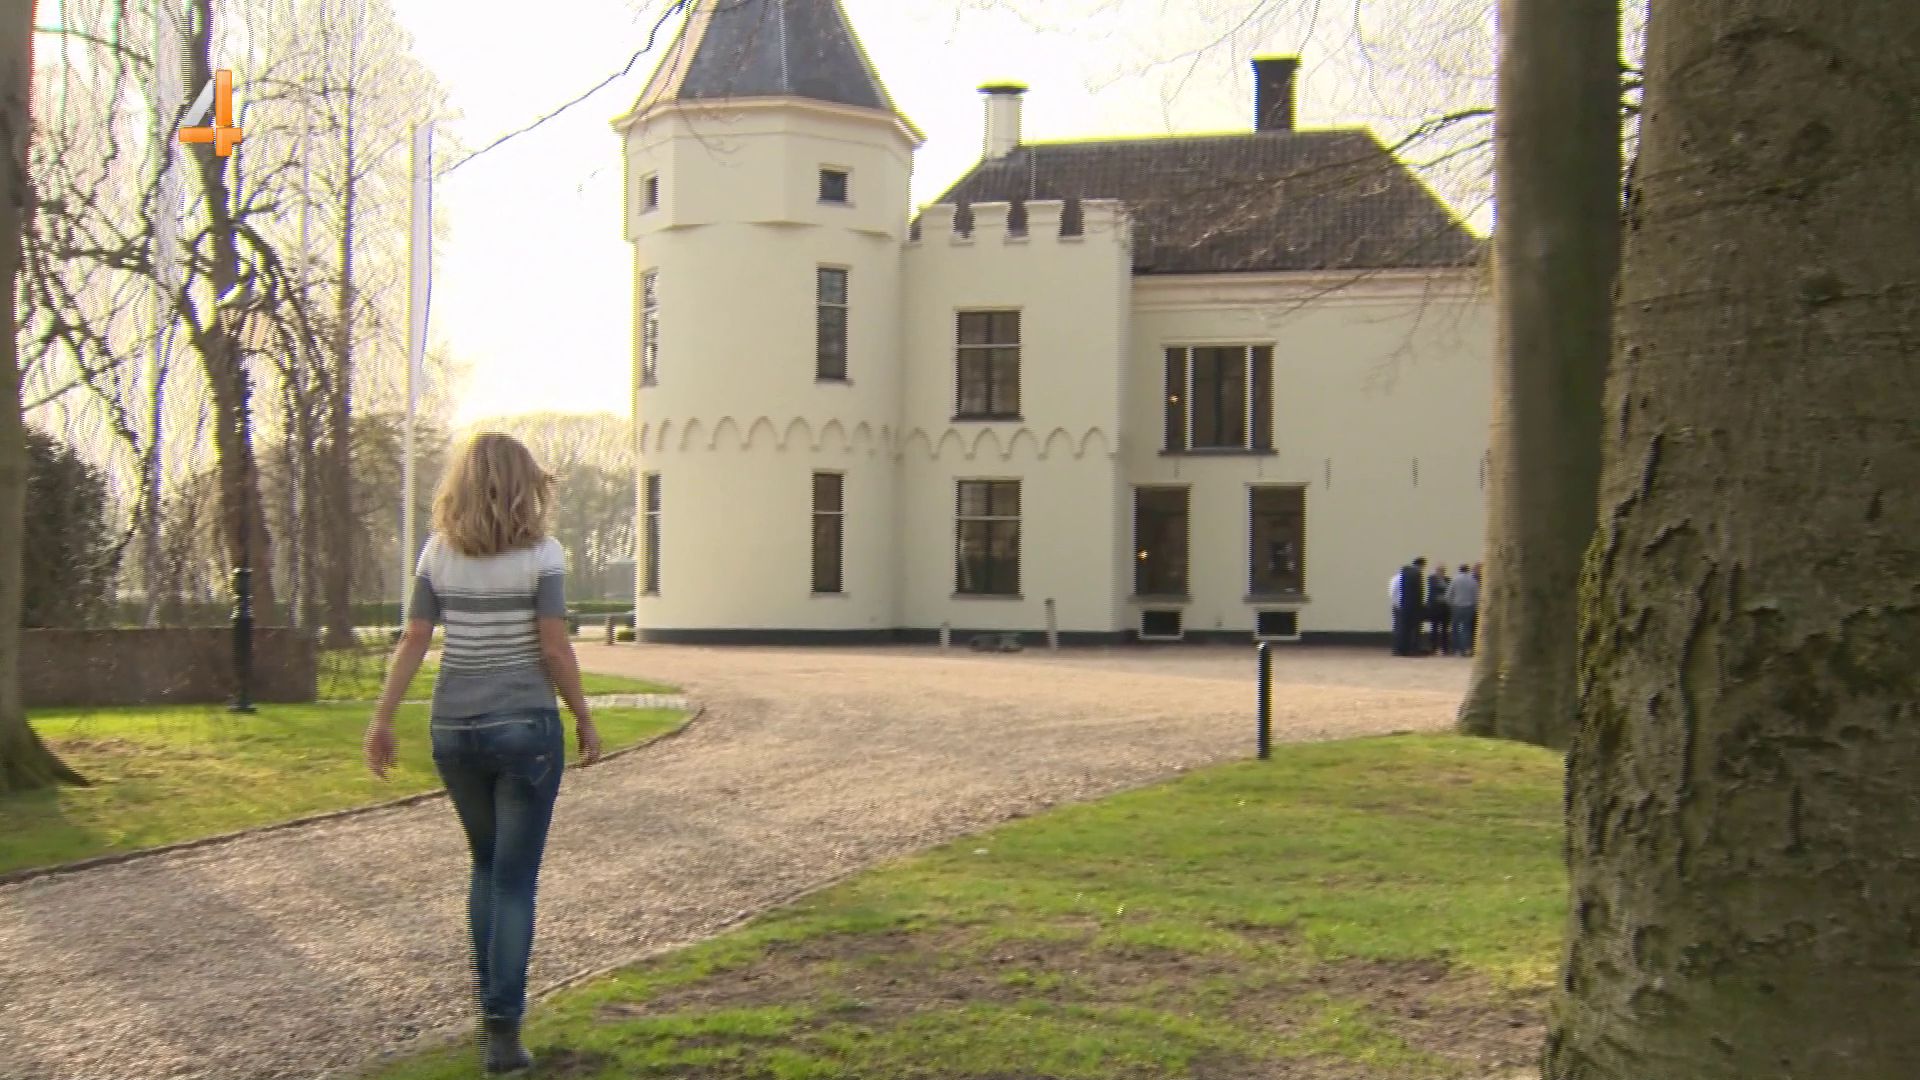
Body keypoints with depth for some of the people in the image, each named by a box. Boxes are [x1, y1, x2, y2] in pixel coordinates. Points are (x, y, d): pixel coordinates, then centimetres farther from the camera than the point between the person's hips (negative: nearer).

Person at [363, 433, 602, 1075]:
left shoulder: (438, 554, 3)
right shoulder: (540, 554, -8)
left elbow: (413, 643, 2)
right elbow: (554, 649, -10)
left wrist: (383, 720, 8)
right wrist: (584, 720, 0)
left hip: (453, 728, 4)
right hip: (525, 726, -4)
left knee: (486, 863, 22)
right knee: (514, 877, 3)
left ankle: (490, 1001, 23)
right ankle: (503, 1027, 1)